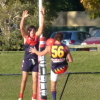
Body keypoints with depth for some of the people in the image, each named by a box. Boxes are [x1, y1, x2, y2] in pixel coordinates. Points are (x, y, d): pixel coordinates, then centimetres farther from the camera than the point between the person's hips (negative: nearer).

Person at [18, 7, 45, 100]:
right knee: (24, 79, 1)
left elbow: (42, 26, -1)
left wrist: (42, 15, -9)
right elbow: (21, 28, -13)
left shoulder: (37, 36, 6)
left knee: (35, 80, 2)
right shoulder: (26, 37, 1)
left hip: (35, 61, 2)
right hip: (27, 60, -2)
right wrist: (23, 18, -25)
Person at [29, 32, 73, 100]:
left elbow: (41, 54, 6)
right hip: (64, 69, 0)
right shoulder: (65, 47, -10)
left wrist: (35, 51, 26)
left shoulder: (50, 47, -9)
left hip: (55, 69, 0)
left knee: (53, 85, 15)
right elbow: (71, 60, -10)